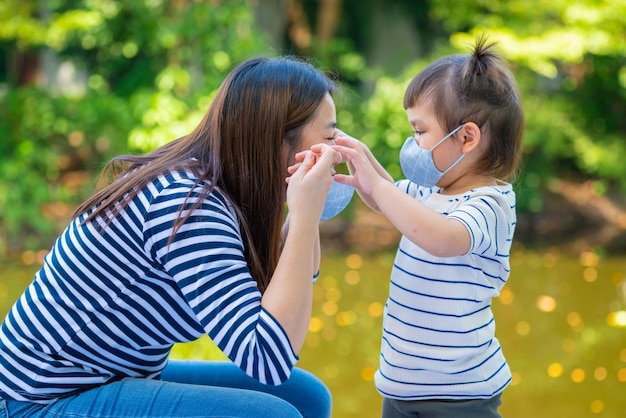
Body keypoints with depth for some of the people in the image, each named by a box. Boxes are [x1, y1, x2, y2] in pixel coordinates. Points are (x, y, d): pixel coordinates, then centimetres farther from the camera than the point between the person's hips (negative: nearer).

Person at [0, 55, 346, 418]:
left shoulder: (196, 178, 1)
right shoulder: (190, 205, -25)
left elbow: (289, 290, 10)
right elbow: (269, 358, -29)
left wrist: (307, 209, -3)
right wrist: (307, 212, -27)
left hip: (116, 375, 9)